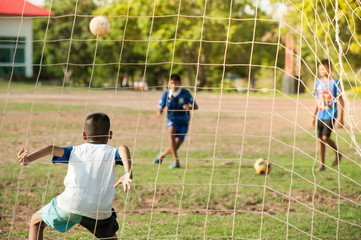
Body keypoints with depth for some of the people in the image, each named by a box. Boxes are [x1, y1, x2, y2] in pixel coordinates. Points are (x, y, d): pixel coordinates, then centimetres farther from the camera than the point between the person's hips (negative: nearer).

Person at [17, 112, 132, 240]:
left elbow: (52, 149, 2)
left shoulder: (75, 151, 19)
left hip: (70, 204, -1)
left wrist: (29, 158, -9)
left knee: (36, 221, 24)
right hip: (99, 212, 1)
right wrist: (128, 173, -22)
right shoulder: (112, 153, 16)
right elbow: (123, 148, -8)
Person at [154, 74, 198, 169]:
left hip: (183, 122, 0)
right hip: (171, 119, 0)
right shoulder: (166, 94, -5)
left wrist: (189, 107, -34)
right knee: (171, 131, -35)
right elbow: (160, 107, 2)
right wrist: (159, 112, -22)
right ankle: (176, 161, -34)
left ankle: (161, 155, 25)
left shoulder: (185, 93, -11)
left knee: (175, 146, -9)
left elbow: (196, 106, -10)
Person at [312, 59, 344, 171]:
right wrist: (314, 116, 16)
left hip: (330, 115, -5)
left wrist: (341, 117, -9)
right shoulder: (318, 82, 8)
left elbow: (340, 101, -6)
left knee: (325, 137, -15)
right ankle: (322, 164, 11)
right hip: (320, 115, 5)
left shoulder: (334, 83, -7)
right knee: (320, 139, 4)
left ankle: (338, 154, 11)